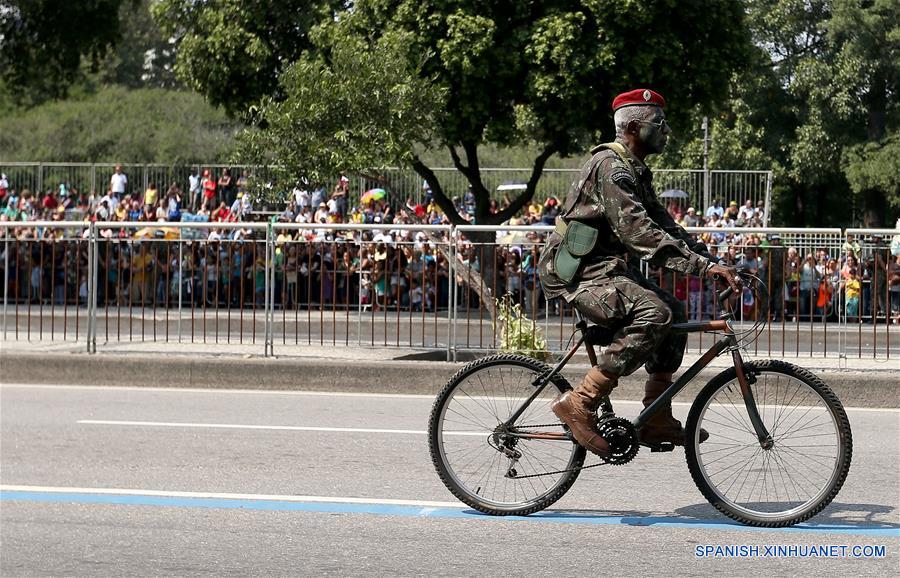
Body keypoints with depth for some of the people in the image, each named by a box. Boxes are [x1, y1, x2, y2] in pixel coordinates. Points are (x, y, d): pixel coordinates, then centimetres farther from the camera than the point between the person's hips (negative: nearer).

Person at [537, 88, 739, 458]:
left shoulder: (636, 171, 17)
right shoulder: (610, 166, -17)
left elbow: (663, 224, 17)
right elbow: (638, 233, -27)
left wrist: (712, 261, 4)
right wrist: (702, 265, -32)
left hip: (604, 267, 11)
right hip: (577, 273, -11)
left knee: (673, 311, 7)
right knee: (654, 313, -27)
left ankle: (657, 420, 9)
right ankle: (580, 403, -23)